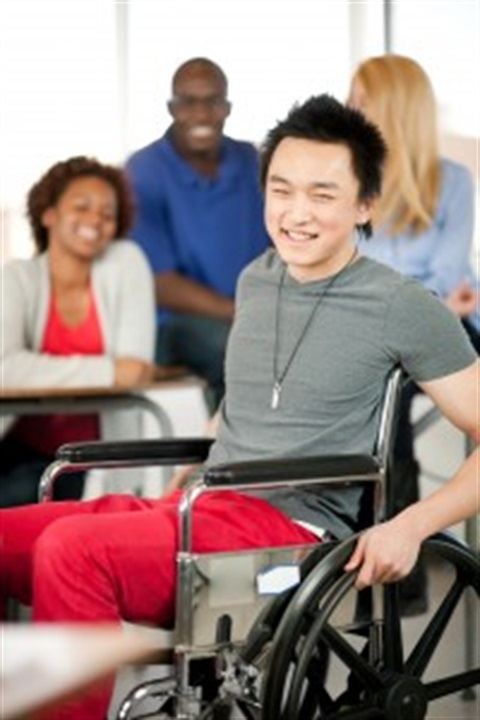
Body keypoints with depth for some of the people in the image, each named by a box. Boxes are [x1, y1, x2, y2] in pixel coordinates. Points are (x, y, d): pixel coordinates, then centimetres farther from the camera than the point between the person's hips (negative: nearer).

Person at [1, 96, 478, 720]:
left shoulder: (404, 309, -4)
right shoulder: (255, 281, 16)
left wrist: (412, 525, -16)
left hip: (290, 527, -7)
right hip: (195, 506, 7)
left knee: (70, 549, -30)